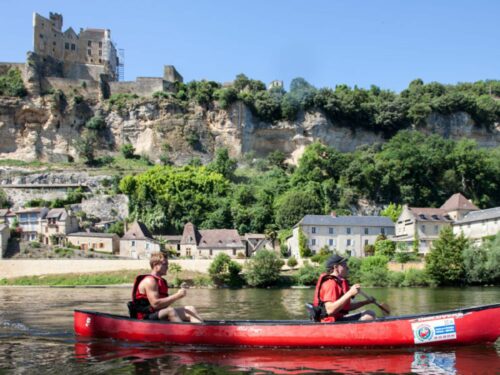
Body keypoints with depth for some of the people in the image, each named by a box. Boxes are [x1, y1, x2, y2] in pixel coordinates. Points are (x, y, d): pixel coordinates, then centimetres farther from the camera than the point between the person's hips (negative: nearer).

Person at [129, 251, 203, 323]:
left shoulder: (162, 282, 16)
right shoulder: (149, 281, -12)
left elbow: (163, 304, 12)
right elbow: (155, 304, -23)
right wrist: (177, 296, -19)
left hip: (158, 314, 9)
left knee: (190, 309, -2)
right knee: (170, 311, -35)